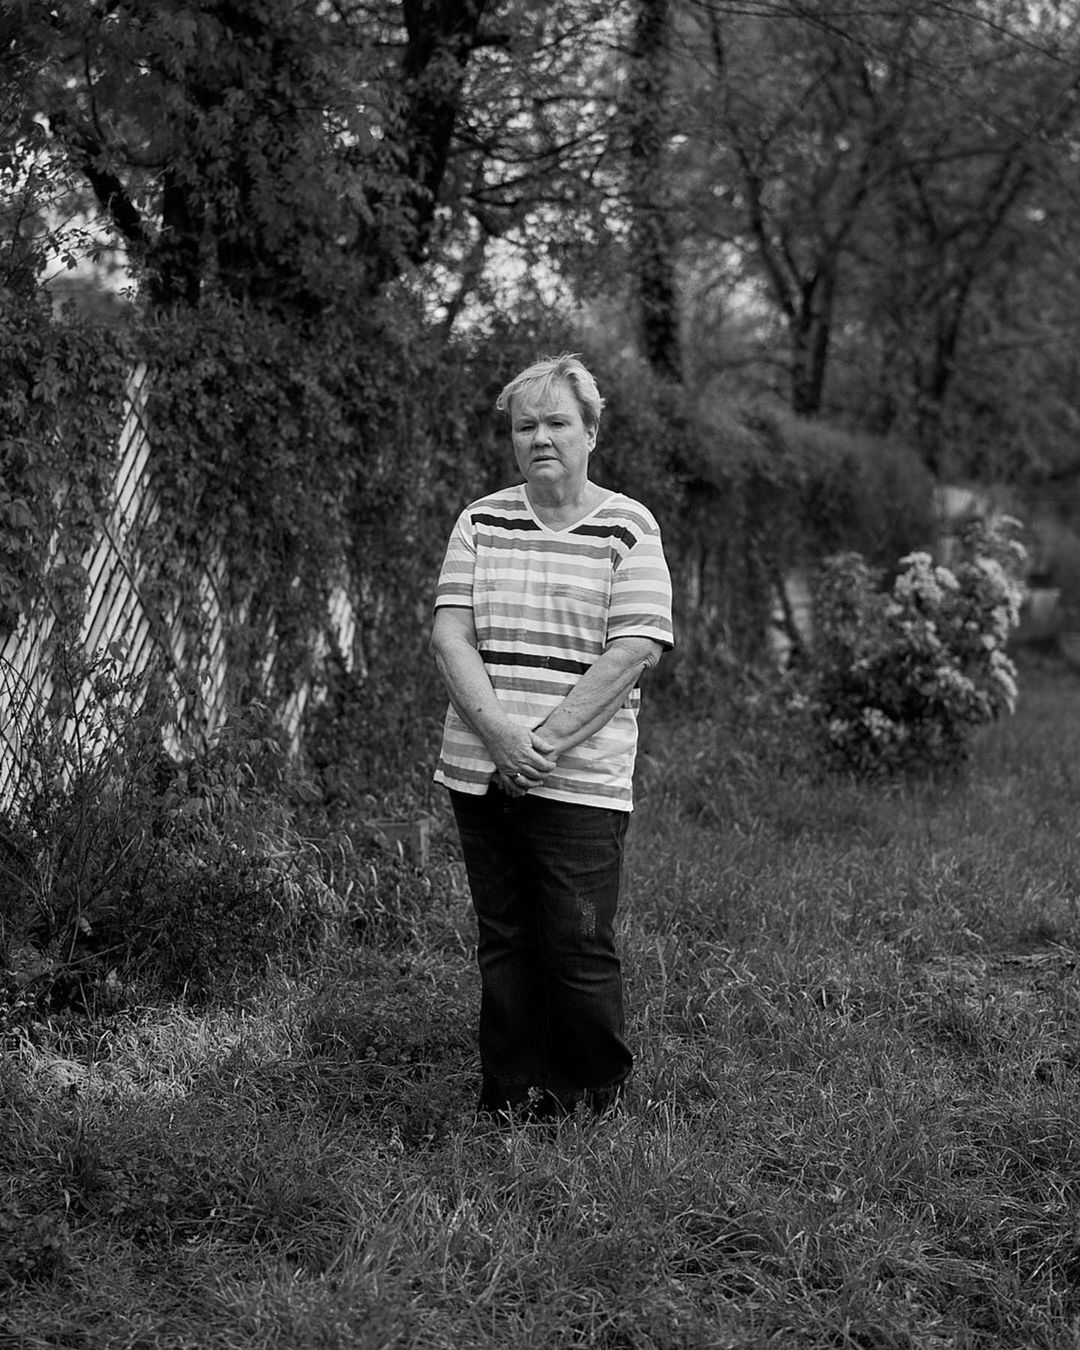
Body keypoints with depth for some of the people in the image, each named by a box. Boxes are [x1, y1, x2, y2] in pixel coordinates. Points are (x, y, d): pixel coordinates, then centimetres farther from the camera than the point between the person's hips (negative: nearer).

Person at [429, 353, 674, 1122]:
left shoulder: (627, 529, 0)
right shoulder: (482, 522, 10)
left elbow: (635, 651, -9)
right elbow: (449, 633, 1)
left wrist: (548, 739, -15)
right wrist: (498, 731, -14)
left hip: (583, 780, -3)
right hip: (479, 771, 4)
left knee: (579, 945, -3)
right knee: (503, 944, 10)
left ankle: (598, 1107, 14)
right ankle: (512, 1101, 21)